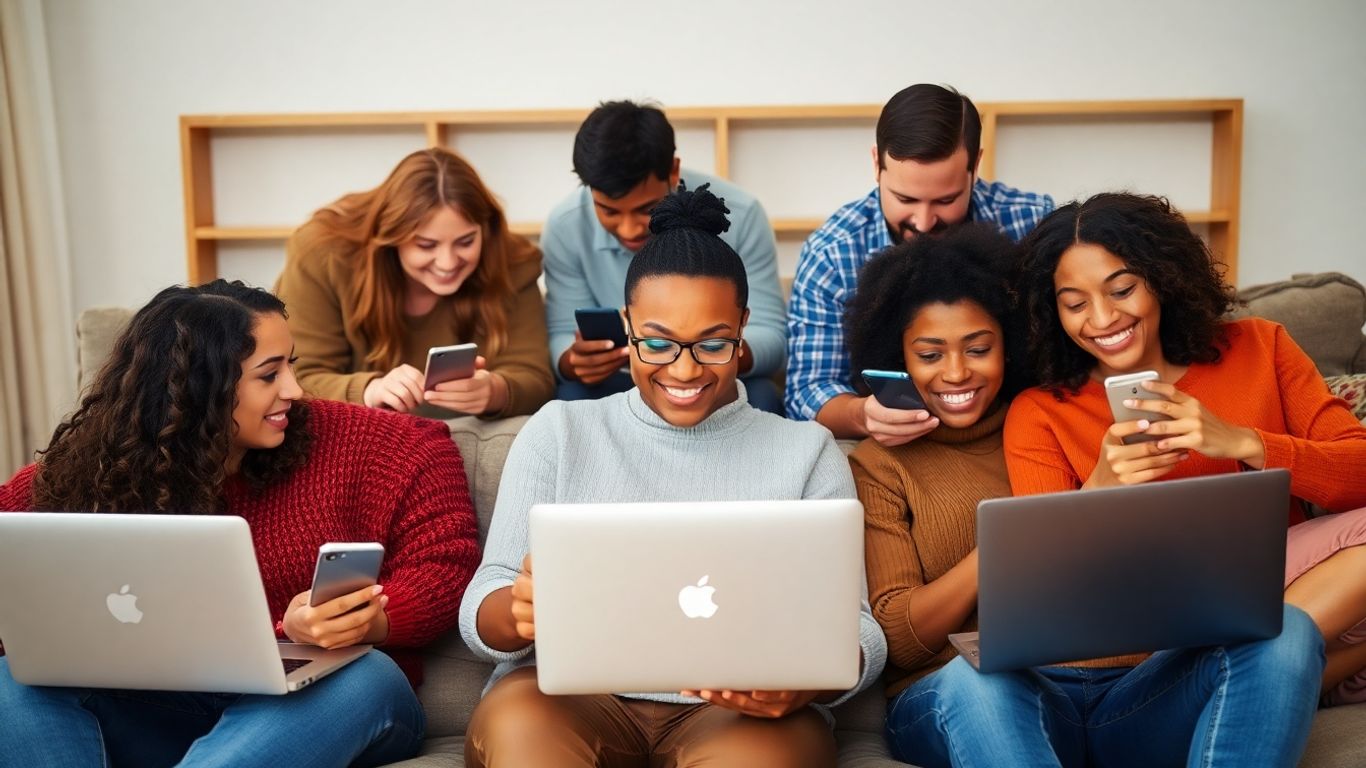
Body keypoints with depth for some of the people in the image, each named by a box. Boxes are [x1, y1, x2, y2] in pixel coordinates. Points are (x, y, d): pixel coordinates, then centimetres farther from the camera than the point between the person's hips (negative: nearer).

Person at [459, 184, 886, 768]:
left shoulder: (806, 451, 10)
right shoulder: (558, 431, 11)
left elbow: (853, 627, 3)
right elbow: (480, 618, 5)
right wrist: (519, 612, -21)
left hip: (741, 710, -1)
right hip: (569, 695, 1)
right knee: (512, 718, -31)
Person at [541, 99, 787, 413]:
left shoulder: (738, 213, -18)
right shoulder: (565, 227, -13)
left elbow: (770, 334, -15)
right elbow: (561, 337, -9)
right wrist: (576, 361, -34)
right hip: (622, 387, 1)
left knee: (757, 398, -32)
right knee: (572, 398, -30)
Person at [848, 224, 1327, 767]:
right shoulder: (879, 465, 11)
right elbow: (896, 640, 1)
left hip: (1130, 683, 4)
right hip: (961, 701, -3)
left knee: (1284, 631, -23)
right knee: (973, 678, -38)